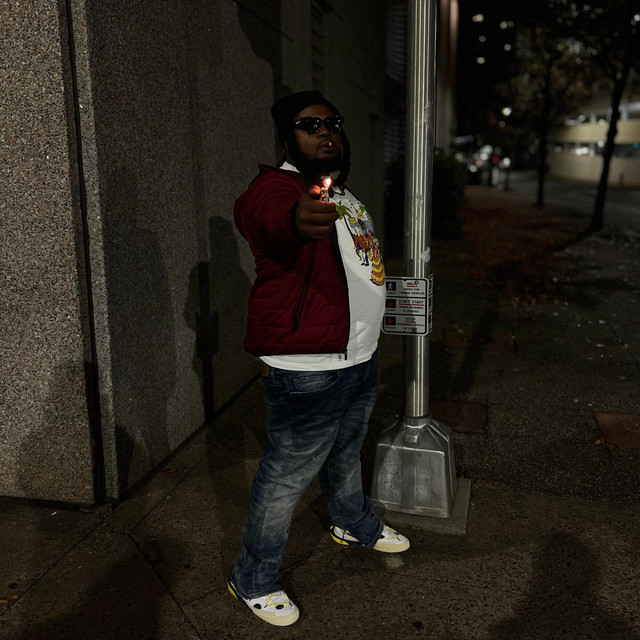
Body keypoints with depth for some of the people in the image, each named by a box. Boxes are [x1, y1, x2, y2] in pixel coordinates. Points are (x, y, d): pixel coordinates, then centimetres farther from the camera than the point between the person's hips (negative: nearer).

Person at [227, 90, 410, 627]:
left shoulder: (341, 191, 13)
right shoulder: (278, 186, -18)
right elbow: (265, 216, -45)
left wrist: (371, 298, 37)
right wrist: (295, 219, -66)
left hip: (359, 359, 9)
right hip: (309, 370, -9)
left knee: (346, 452, 28)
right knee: (288, 475, 4)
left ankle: (355, 525, 53)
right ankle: (254, 578, 25)